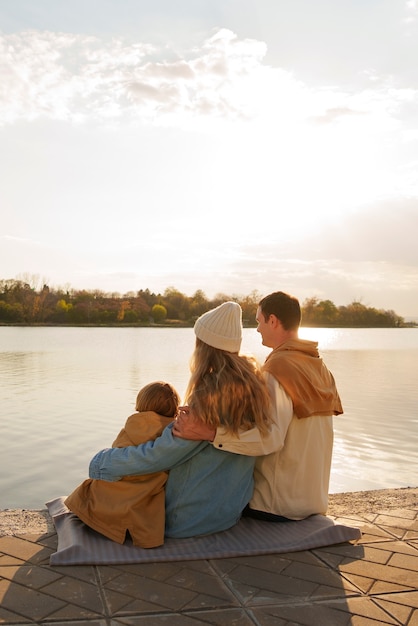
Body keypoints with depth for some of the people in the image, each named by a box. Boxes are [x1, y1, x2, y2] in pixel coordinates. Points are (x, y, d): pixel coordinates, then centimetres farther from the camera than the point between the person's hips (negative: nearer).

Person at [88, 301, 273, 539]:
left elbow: (157, 455, -24)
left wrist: (102, 460, -10)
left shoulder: (211, 396, -26)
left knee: (100, 464, 8)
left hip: (189, 520, -8)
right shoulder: (254, 387, -4)